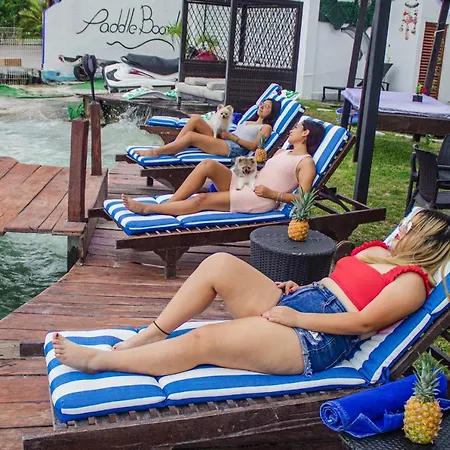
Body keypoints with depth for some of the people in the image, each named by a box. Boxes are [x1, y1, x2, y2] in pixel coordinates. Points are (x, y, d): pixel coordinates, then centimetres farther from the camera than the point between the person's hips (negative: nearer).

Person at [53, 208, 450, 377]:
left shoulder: (411, 281, -5)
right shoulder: (376, 251, 21)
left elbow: (362, 321, -16)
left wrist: (297, 317, -15)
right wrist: (298, 288, 8)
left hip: (313, 340, -9)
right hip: (288, 305, 9)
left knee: (200, 342, -20)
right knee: (219, 263, -12)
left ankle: (96, 361, -9)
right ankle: (150, 336, -4)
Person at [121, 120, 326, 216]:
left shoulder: (306, 163, 1)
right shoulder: (281, 152, 28)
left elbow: (302, 198, -11)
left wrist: (272, 194, -17)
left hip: (260, 200, -8)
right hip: (244, 185, 8)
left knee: (203, 200, -22)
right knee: (208, 164, -16)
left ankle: (147, 209, -18)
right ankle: (165, 205, -18)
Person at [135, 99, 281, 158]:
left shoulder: (266, 127, 12)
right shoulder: (248, 122, 37)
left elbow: (253, 146, -4)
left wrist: (232, 137, -10)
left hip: (234, 148, -8)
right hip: (222, 142, 8)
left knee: (191, 136, -25)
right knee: (196, 118, -12)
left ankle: (155, 152, -19)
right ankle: (170, 149, -16)